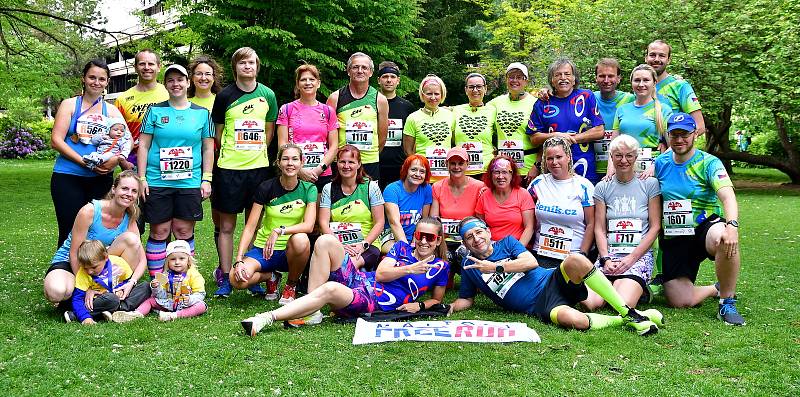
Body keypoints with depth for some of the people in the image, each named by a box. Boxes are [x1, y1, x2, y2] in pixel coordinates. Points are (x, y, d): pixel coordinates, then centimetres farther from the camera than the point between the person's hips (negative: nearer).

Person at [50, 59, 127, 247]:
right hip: (68, 177, -2)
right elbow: (56, 140, -4)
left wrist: (117, 158, -16)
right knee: (70, 231, -1)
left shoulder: (112, 111, 12)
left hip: (101, 179, 3)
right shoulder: (70, 105, 5)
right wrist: (84, 162, -15)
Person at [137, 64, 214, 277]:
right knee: (159, 231, 3)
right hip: (157, 182, -1)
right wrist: (141, 178, -2)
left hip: (190, 183, 1)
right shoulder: (155, 111, 5)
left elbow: (208, 149, 10)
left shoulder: (202, 113, 8)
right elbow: (143, 146, 5)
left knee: (184, 231, 4)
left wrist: (207, 179, 4)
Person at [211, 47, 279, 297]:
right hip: (229, 167, -2)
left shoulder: (267, 95, 6)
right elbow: (218, 132, 8)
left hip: (259, 166, 2)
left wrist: (255, 152, 9)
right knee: (227, 226, 3)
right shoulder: (225, 96, 0)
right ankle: (225, 278, 11)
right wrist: (233, 153, 5)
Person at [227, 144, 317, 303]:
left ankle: (292, 285, -5)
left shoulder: (308, 189, -4)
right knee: (237, 279, -28)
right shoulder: (266, 188, -6)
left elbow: (308, 225, -15)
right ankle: (270, 277, 9)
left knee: (300, 239, -37)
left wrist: (279, 231, -30)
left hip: (289, 252, 0)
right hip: (263, 249, 0)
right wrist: (239, 260, -19)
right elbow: (250, 227, -7)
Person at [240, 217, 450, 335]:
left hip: (376, 303, -5)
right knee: (325, 241, -17)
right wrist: (409, 269, -7)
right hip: (359, 280, 5)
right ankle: (312, 312, -19)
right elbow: (380, 274, 5)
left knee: (331, 289, -37)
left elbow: (437, 300, 16)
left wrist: (419, 305, -4)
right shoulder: (402, 247, 16)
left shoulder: (440, 267, 8)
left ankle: (268, 318, -39)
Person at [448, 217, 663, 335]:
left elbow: (531, 262, -5)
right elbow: (466, 300, 17)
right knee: (574, 320, -38)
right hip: (539, 306, -2)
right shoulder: (468, 266, 11)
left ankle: (629, 312, -22)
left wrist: (496, 267, -10)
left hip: (551, 281, 2)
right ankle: (623, 321, -11)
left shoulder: (506, 242, 10)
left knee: (575, 260, -34)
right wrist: (449, 307, -4)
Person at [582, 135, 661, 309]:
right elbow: (599, 229, 7)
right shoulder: (603, 187, 11)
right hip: (609, 252, 2)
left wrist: (632, 258, -8)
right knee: (589, 302, -24)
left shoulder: (650, 184, 6)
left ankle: (638, 290, 7)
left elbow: (655, 227, 2)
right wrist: (606, 259, -9)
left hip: (640, 254, -2)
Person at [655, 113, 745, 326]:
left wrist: (731, 225, -39)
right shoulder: (660, 163, 5)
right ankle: (717, 289, 24)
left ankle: (727, 303, -18)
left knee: (726, 239, -40)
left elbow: (727, 196, -21)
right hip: (673, 240, 3)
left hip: (705, 227, -2)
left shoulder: (709, 163, -5)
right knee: (681, 302, -10)